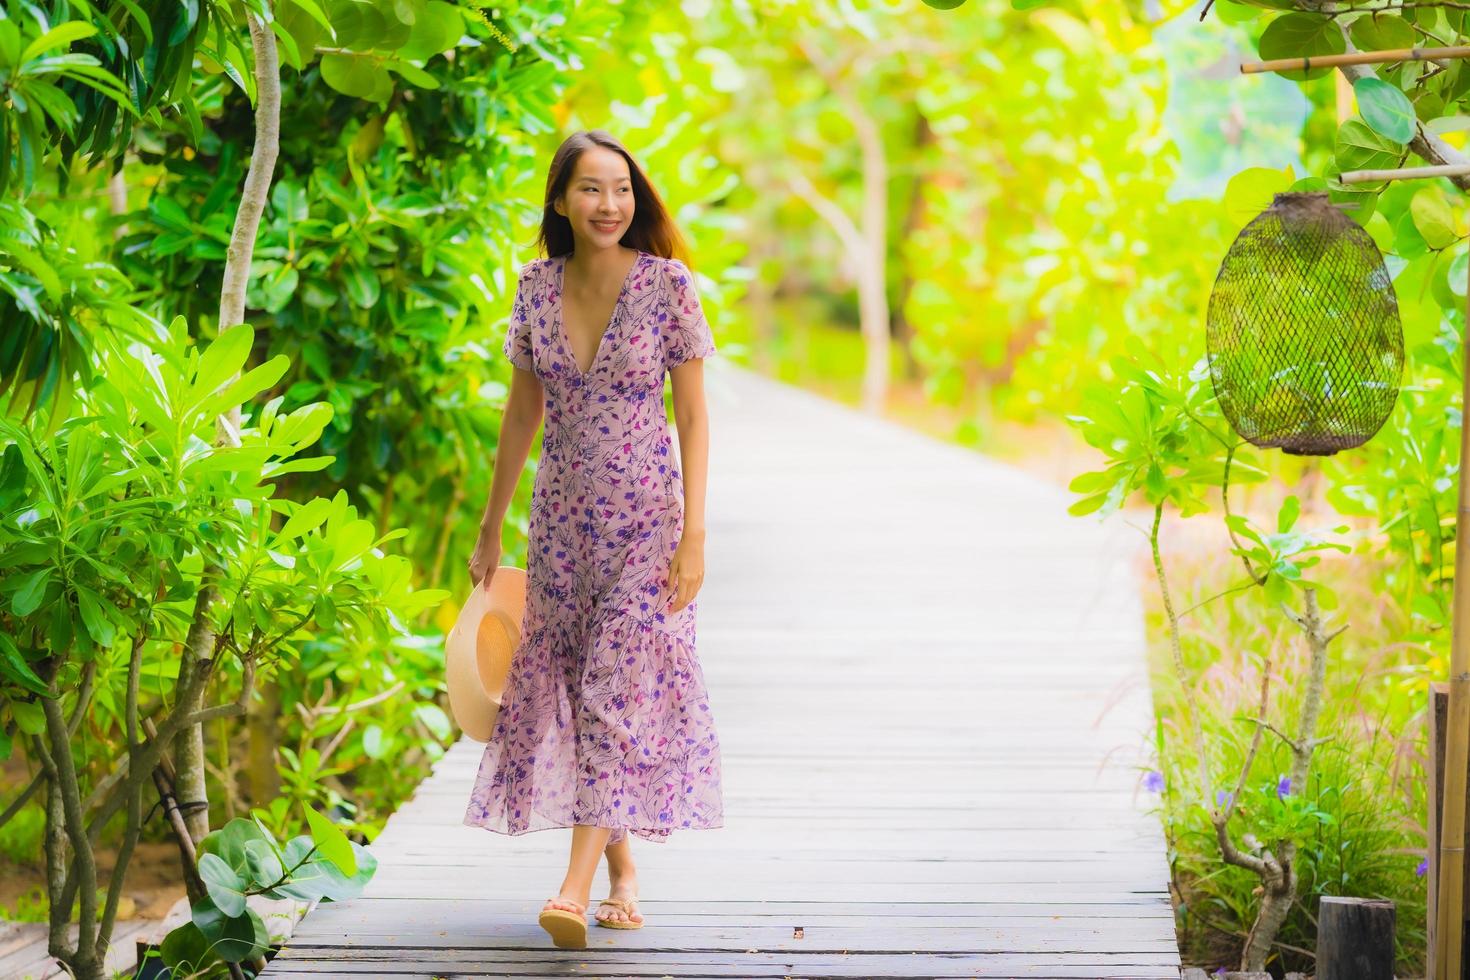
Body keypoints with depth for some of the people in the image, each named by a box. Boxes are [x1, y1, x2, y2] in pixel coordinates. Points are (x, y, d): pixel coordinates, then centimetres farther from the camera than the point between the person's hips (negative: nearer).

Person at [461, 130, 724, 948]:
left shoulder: (668, 284, -8)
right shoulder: (537, 286, 3)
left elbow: (695, 417, -6)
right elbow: (523, 412, 12)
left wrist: (694, 535, -13)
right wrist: (492, 529, 14)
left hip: (646, 514, -4)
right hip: (564, 515, 4)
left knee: (622, 687, -11)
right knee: (568, 687, 5)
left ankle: (577, 888, -18)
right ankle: (624, 869, 17)